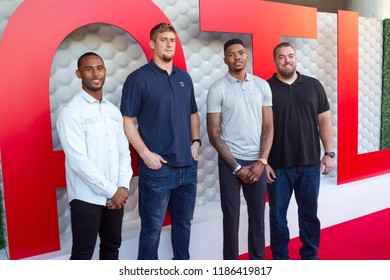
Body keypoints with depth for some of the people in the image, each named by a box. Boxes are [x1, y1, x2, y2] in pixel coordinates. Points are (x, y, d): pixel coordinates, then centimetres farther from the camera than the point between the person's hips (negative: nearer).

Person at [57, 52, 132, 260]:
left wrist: (122, 187, -5)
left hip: (116, 196, 6)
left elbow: (124, 152, 9)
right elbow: (78, 161, -17)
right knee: (83, 254, 7)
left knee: (112, 247, 18)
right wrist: (111, 191, -15)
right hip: (87, 198, -6)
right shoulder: (71, 112, -10)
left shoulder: (114, 111, 10)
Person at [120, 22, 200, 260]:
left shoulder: (184, 78, 12)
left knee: (184, 222, 19)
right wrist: (145, 154, -16)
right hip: (158, 167, -6)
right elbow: (127, 121, -9)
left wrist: (196, 141, 6)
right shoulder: (139, 78, -6)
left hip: (188, 165, 6)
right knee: (152, 227, 6)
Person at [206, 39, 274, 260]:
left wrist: (261, 161, -7)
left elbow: (268, 127, 4)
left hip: (257, 162, 3)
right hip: (230, 162, -2)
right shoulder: (217, 89, -4)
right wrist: (236, 167, -10)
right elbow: (214, 134, -6)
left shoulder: (262, 85, 5)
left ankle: (258, 260, 30)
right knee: (231, 218, 7)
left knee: (258, 216, 12)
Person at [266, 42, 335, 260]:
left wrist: (329, 153, 2)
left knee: (309, 213, 15)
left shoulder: (314, 85, 6)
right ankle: (280, 258, 27)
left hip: (310, 163, 2)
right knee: (278, 215, 9)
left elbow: (324, 121, 7)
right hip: (277, 166, -2)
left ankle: (311, 256, 32)